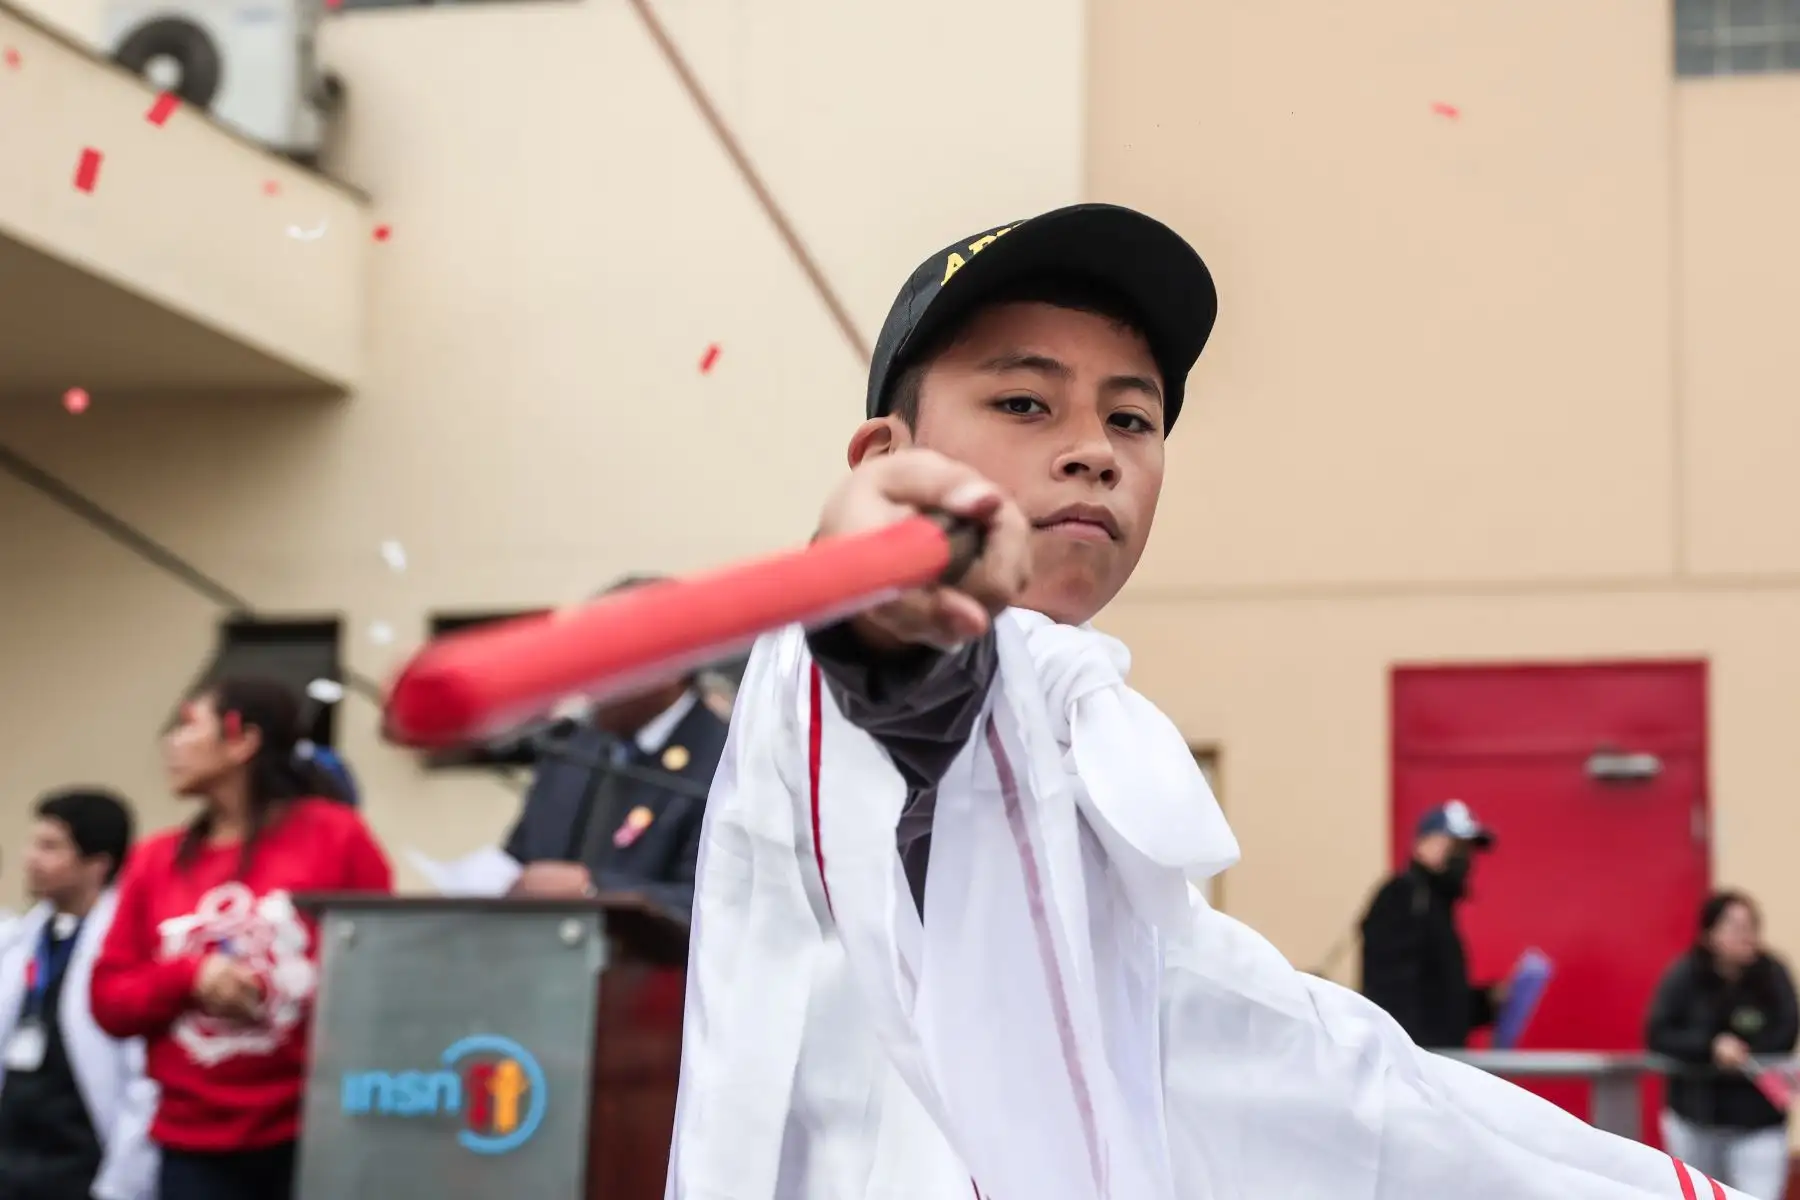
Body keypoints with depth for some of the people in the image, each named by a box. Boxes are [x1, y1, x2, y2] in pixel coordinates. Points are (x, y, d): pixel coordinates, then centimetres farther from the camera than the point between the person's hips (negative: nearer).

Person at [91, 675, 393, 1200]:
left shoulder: (334, 834, 0)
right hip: (196, 1147, 4)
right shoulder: (155, 861, 10)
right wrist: (190, 977, -10)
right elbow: (110, 998, 10)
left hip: (316, 1137, -3)